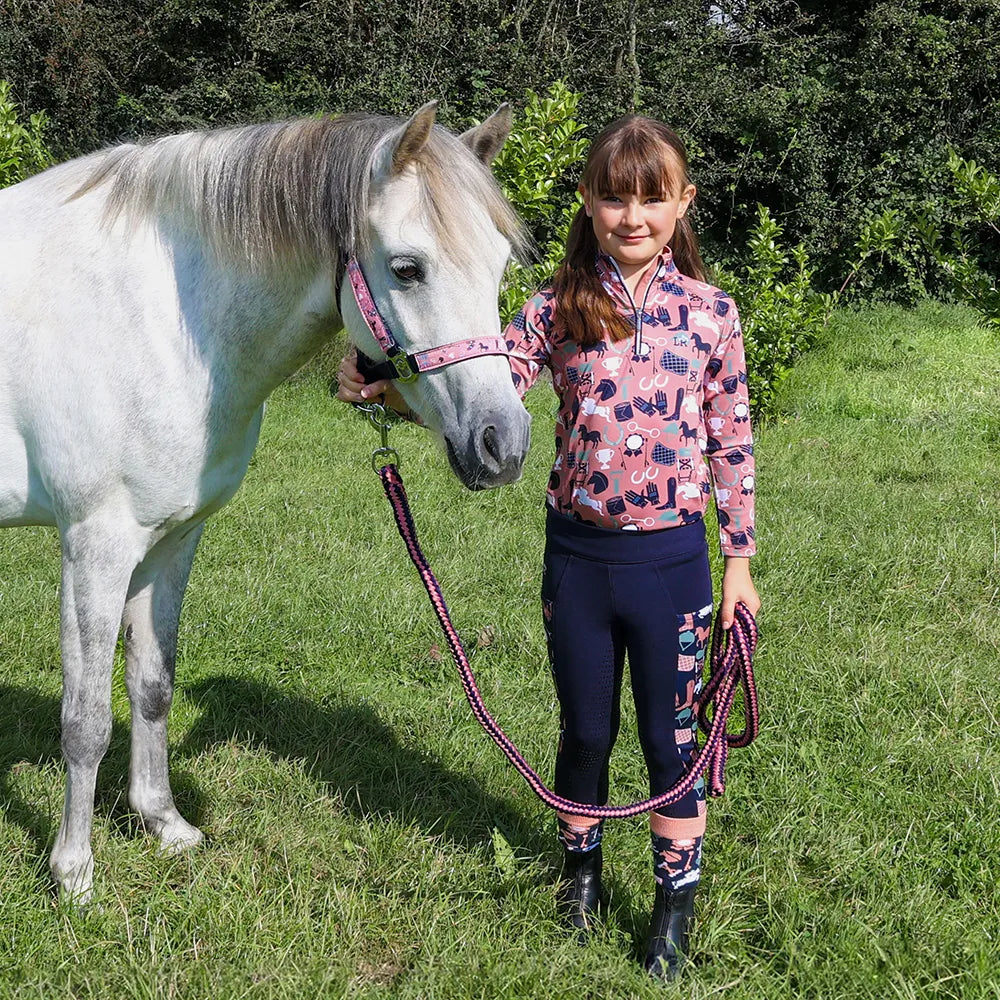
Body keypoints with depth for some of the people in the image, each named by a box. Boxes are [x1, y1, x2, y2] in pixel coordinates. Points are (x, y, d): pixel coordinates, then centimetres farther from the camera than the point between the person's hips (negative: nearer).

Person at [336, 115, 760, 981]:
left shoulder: (710, 312, -3)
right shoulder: (559, 309, -3)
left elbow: (732, 443, 2)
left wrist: (739, 562, 4)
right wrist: (382, 388, -26)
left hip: (672, 558, -1)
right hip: (577, 553, 1)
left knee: (673, 739, 10)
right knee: (584, 730, 17)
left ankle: (676, 909, 26)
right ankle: (582, 867, 41)